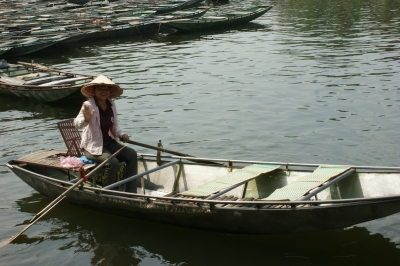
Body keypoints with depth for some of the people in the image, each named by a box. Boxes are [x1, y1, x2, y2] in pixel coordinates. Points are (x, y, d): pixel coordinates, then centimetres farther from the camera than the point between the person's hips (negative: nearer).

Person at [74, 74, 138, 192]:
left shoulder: (111, 105, 5)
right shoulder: (89, 105, -16)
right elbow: (77, 123, -32)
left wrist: (121, 135, -5)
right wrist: (86, 119, -54)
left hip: (109, 142, 7)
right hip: (93, 146, -7)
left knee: (132, 154, -12)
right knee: (113, 162, -29)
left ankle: (130, 193, -6)